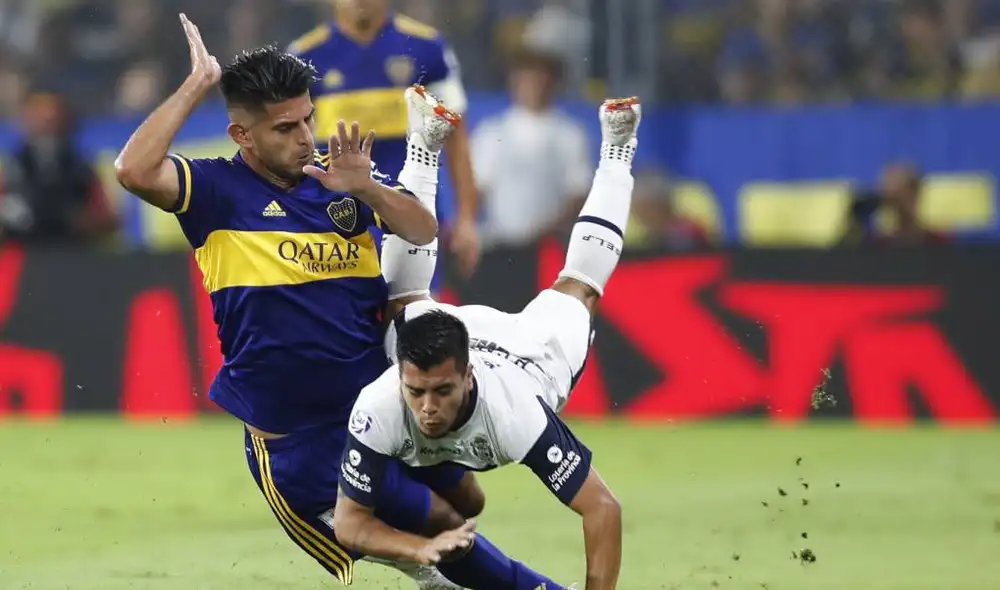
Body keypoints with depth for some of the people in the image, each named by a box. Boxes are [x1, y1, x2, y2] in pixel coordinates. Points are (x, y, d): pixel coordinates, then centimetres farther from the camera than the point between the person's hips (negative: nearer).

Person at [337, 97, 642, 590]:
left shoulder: (515, 415, -50)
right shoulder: (379, 410, -45)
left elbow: (602, 509, -45)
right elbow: (349, 521, -37)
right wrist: (420, 549, -55)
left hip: (531, 348, 0)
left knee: (576, 290, 30)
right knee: (405, 300, 32)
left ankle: (615, 152, 50)